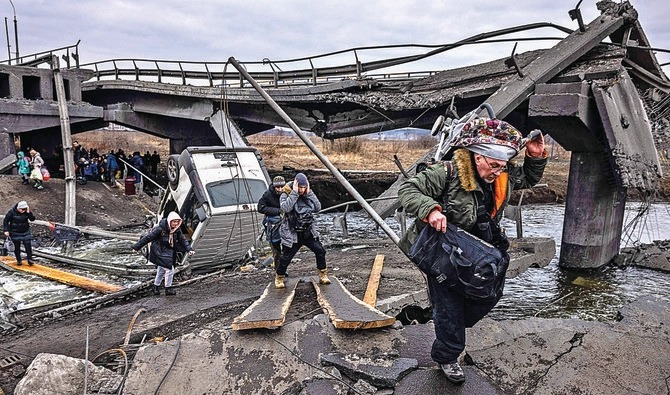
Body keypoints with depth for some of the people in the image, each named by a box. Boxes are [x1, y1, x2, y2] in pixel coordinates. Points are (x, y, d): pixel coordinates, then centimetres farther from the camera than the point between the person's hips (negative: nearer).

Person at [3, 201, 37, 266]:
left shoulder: (26, 212, -5)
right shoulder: (12, 211, -12)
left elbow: (32, 219, -9)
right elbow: (6, 221, -5)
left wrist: (29, 213, -23)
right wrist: (6, 230, -11)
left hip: (26, 232, 2)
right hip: (15, 233, -1)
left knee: (28, 245, -6)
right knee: (17, 247, 6)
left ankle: (30, 259, -1)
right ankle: (18, 260, 18)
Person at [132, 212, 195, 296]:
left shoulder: (177, 230, -6)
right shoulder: (160, 229, -25)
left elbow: (183, 240, 1)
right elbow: (148, 237, -18)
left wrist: (189, 249, -12)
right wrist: (137, 247, -12)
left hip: (169, 252, 8)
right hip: (160, 252, -8)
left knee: (161, 270, 21)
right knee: (169, 269, -8)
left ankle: (156, 288, 37)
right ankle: (168, 289, 9)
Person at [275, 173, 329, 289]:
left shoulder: (308, 195, 5)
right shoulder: (286, 195, -9)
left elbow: (318, 208, -5)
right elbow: (285, 208, -28)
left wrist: (309, 193, -11)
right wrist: (294, 192, -26)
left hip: (308, 232, 4)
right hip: (292, 234, -4)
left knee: (320, 250, -3)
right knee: (286, 257, 1)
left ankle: (323, 275, 12)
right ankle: (279, 278, 25)